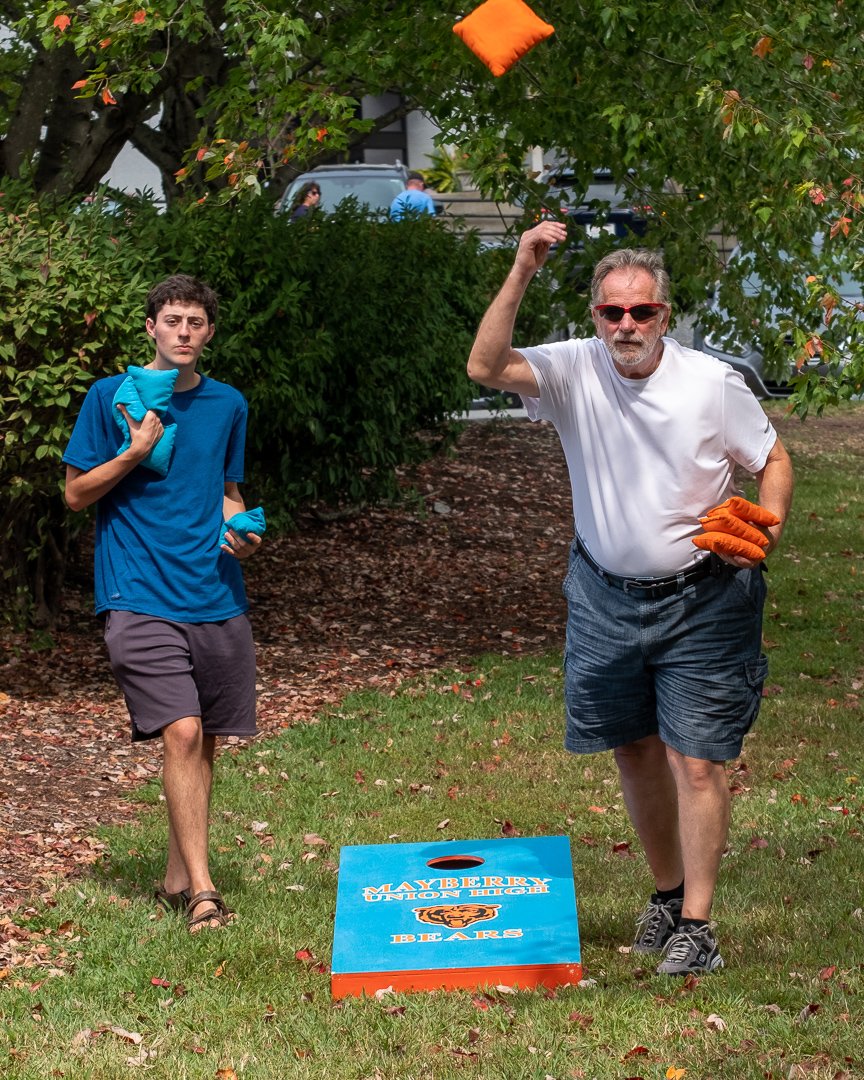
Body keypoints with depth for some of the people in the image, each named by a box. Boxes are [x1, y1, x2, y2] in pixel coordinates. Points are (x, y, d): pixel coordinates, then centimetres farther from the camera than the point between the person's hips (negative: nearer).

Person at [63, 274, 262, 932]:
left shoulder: (227, 405, 13)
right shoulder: (111, 396, 1)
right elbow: (76, 493, 3)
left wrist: (240, 530, 2)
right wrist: (134, 453, -12)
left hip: (216, 597, 5)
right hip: (141, 598, -5)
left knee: (206, 741, 7)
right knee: (182, 732, -16)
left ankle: (179, 877, 22)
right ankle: (202, 891, -13)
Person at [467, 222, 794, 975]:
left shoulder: (712, 383, -9)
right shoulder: (575, 370, -7)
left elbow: (773, 460, 2)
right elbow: (486, 367, -22)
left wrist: (767, 524, -18)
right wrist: (521, 276, -29)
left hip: (701, 599, -3)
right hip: (607, 595, 3)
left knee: (695, 760, -7)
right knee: (635, 750, 14)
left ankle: (697, 925, 1)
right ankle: (667, 892, 33)